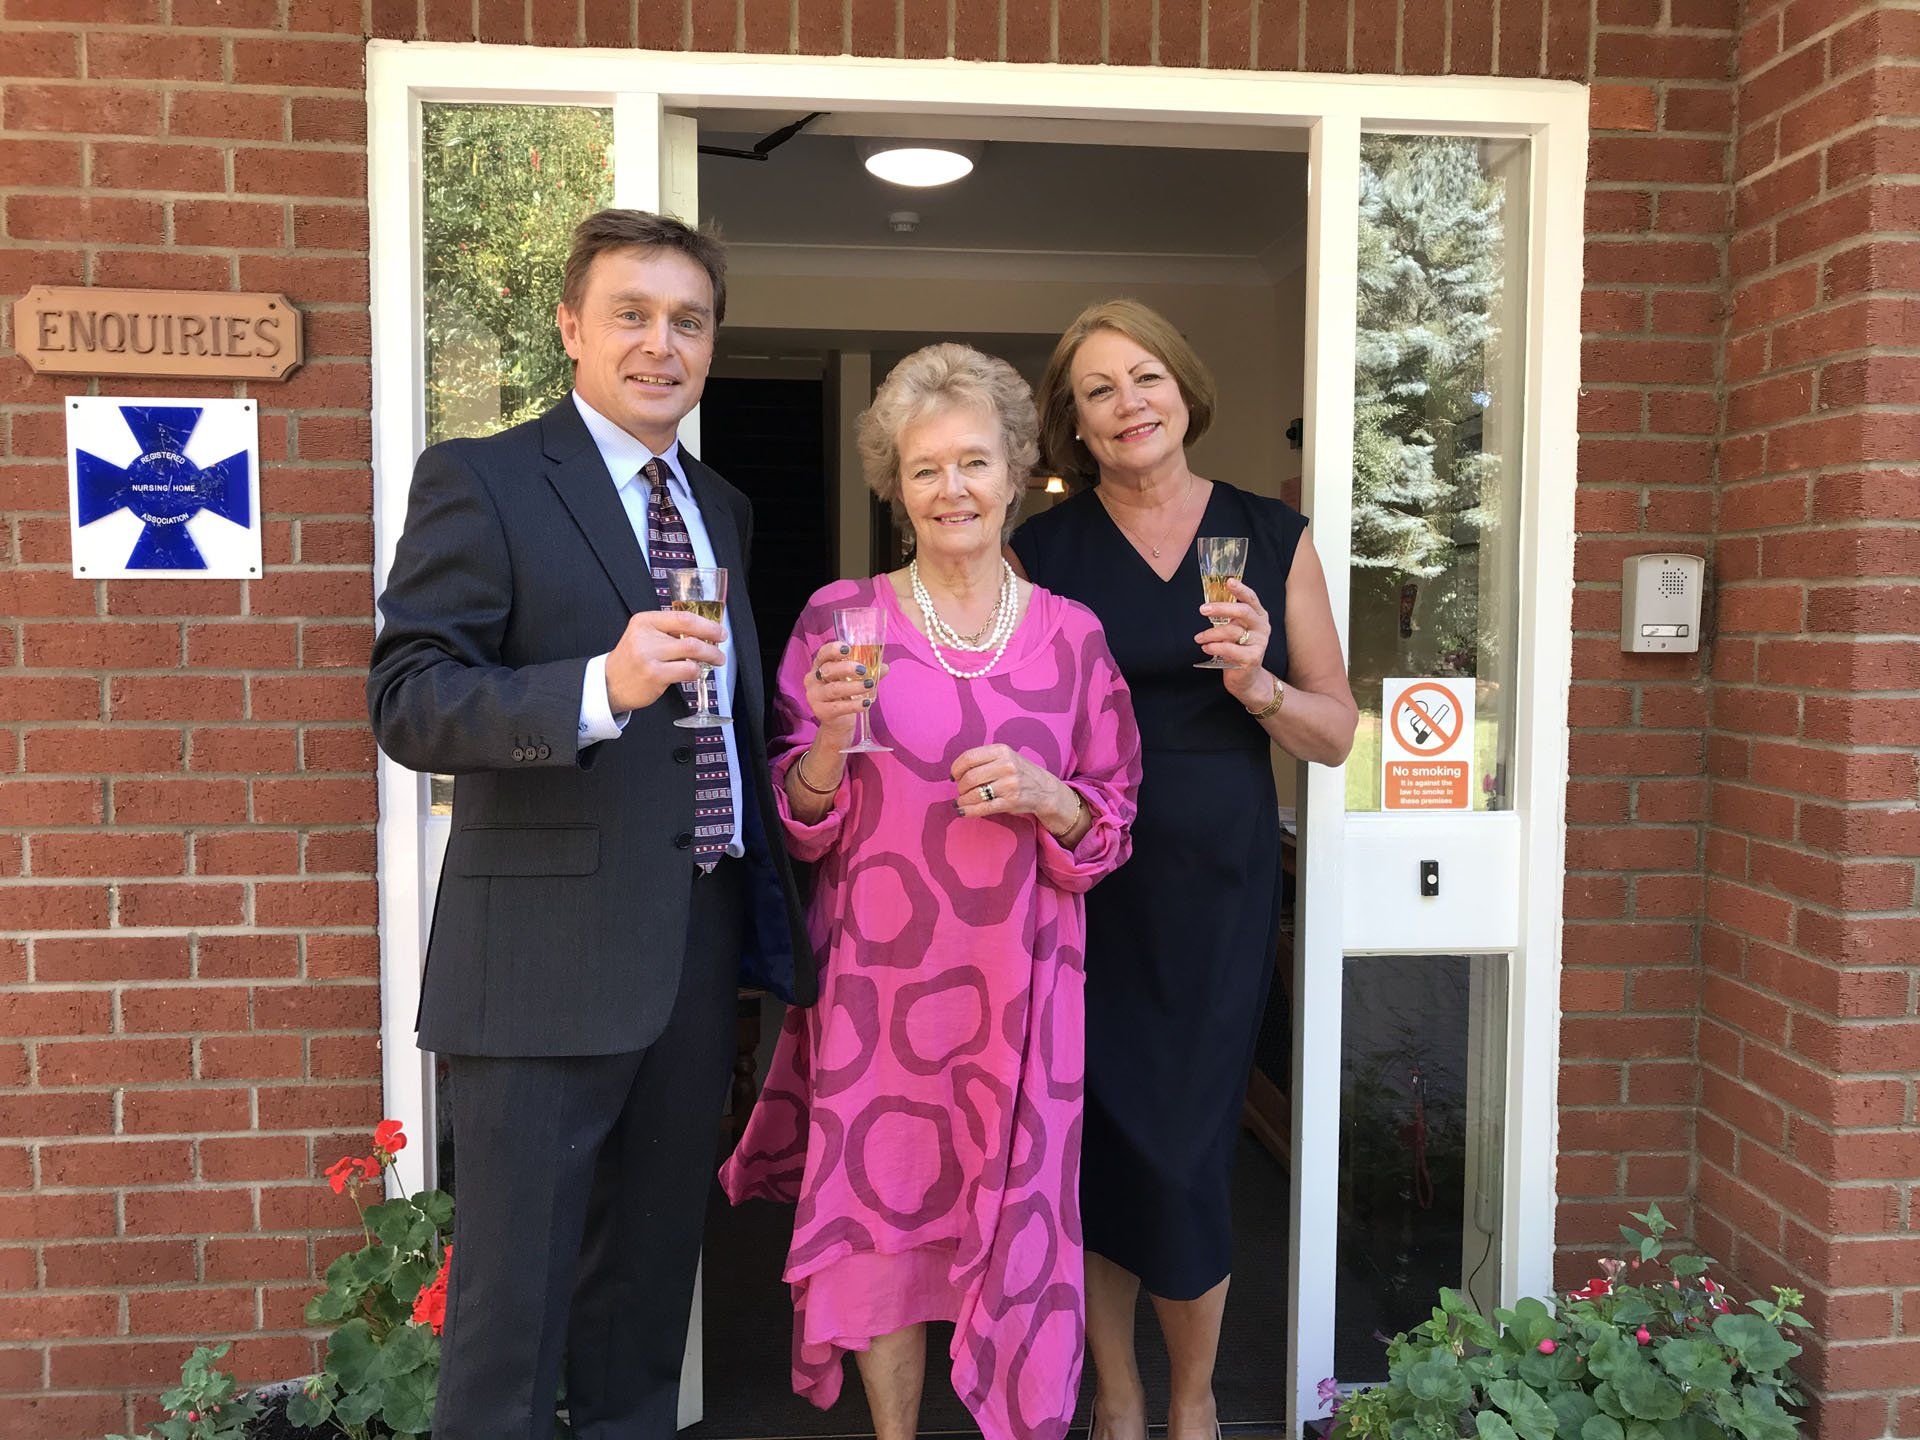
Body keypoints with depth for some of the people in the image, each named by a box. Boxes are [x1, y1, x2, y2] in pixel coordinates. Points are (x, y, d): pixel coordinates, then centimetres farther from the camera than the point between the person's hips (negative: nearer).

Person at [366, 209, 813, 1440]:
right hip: (546, 961, -6)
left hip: (700, 953, 6)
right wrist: (599, 686, -31)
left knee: (653, 1281, 21)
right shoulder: (481, 482, -6)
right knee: (515, 1301, 6)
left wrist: (773, 912, 13)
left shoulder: (724, 509, 14)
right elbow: (408, 699, -16)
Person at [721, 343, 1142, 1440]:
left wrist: (1047, 798, -14)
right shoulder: (842, 618, 0)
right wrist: (831, 732, -18)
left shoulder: (1072, 635, 2)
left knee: (1012, 1216, 10)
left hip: (1018, 978, 1)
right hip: (877, 971, 0)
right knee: (880, 1207, 9)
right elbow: (801, 826, 1)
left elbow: (1112, 829, 7)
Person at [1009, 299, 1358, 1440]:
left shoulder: (1273, 538, 4)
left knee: (1184, 1148, 4)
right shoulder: (1045, 551, 2)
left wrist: (1257, 684, -13)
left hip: (1219, 886, 0)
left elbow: (1337, 736, 4)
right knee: (1098, 1143, 6)